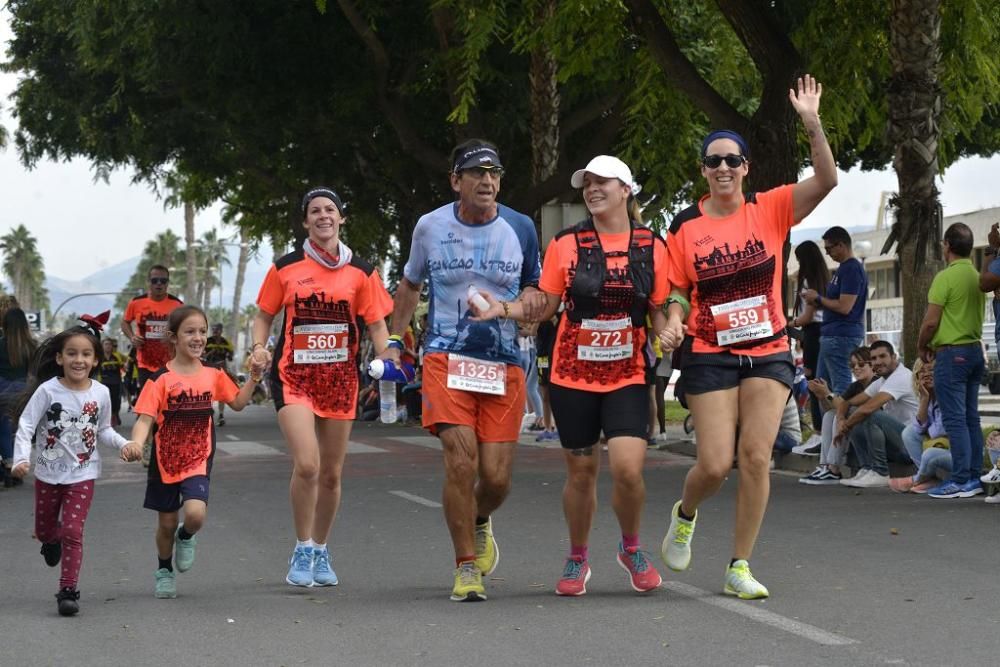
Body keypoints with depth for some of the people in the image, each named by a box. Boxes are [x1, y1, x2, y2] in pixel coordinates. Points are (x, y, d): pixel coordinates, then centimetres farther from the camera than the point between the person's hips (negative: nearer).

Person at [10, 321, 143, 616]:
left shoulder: (100, 393, -6)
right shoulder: (48, 390, -15)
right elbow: (26, 426, -16)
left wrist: (125, 444, -10)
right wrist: (22, 459, -29)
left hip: (83, 473, 0)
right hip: (48, 472, 0)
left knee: (73, 531, -11)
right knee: (44, 530, 17)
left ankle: (68, 590, -4)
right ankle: (52, 542, 54)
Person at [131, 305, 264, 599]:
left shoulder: (213, 375, 1)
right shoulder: (161, 379, -10)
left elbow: (237, 403, 16)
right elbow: (145, 419, -16)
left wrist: (253, 378, 1)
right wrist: (136, 444, -35)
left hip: (198, 461, 1)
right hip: (165, 461, -1)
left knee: (195, 514, -22)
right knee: (167, 523, 11)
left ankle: (186, 537, 15)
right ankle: (164, 571, 39)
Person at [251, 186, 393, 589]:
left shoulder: (360, 272, 4)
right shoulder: (286, 268, 2)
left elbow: (376, 324, 6)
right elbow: (264, 315, 10)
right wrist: (259, 346, -9)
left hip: (340, 377, 2)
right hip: (294, 375, -2)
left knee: (331, 474, 8)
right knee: (306, 464, -19)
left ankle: (320, 552, 27)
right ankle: (302, 550, -1)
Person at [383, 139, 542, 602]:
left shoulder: (520, 228, 3)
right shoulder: (430, 226, 3)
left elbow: (535, 288, 15)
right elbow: (410, 285, 19)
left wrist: (531, 298, -9)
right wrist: (394, 341, 15)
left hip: (504, 363, 1)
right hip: (447, 358, -1)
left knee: (496, 476, -3)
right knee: (461, 459, -18)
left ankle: (480, 522, 35)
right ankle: (467, 568, -3)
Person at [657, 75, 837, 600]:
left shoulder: (770, 209, 0)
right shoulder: (685, 226, 0)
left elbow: (826, 179, -12)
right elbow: (677, 291, 6)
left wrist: (811, 123, -24)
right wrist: (672, 323, -15)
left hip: (768, 352, 1)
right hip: (709, 355, -1)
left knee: (756, 458, -5)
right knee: (715, 463, -6)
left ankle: (740, 567, 6)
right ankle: (684, 515, 29)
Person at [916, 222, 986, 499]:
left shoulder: (945, 277, -15)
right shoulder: (977, 277, 9)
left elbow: (931, 322, -16)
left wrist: (922, 346, 3)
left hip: (952, 354, -8)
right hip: (975, 350, 8)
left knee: (955, 419, -7)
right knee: (971, 418, 11)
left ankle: (960, 481, -9)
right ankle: (974, 478, 13)